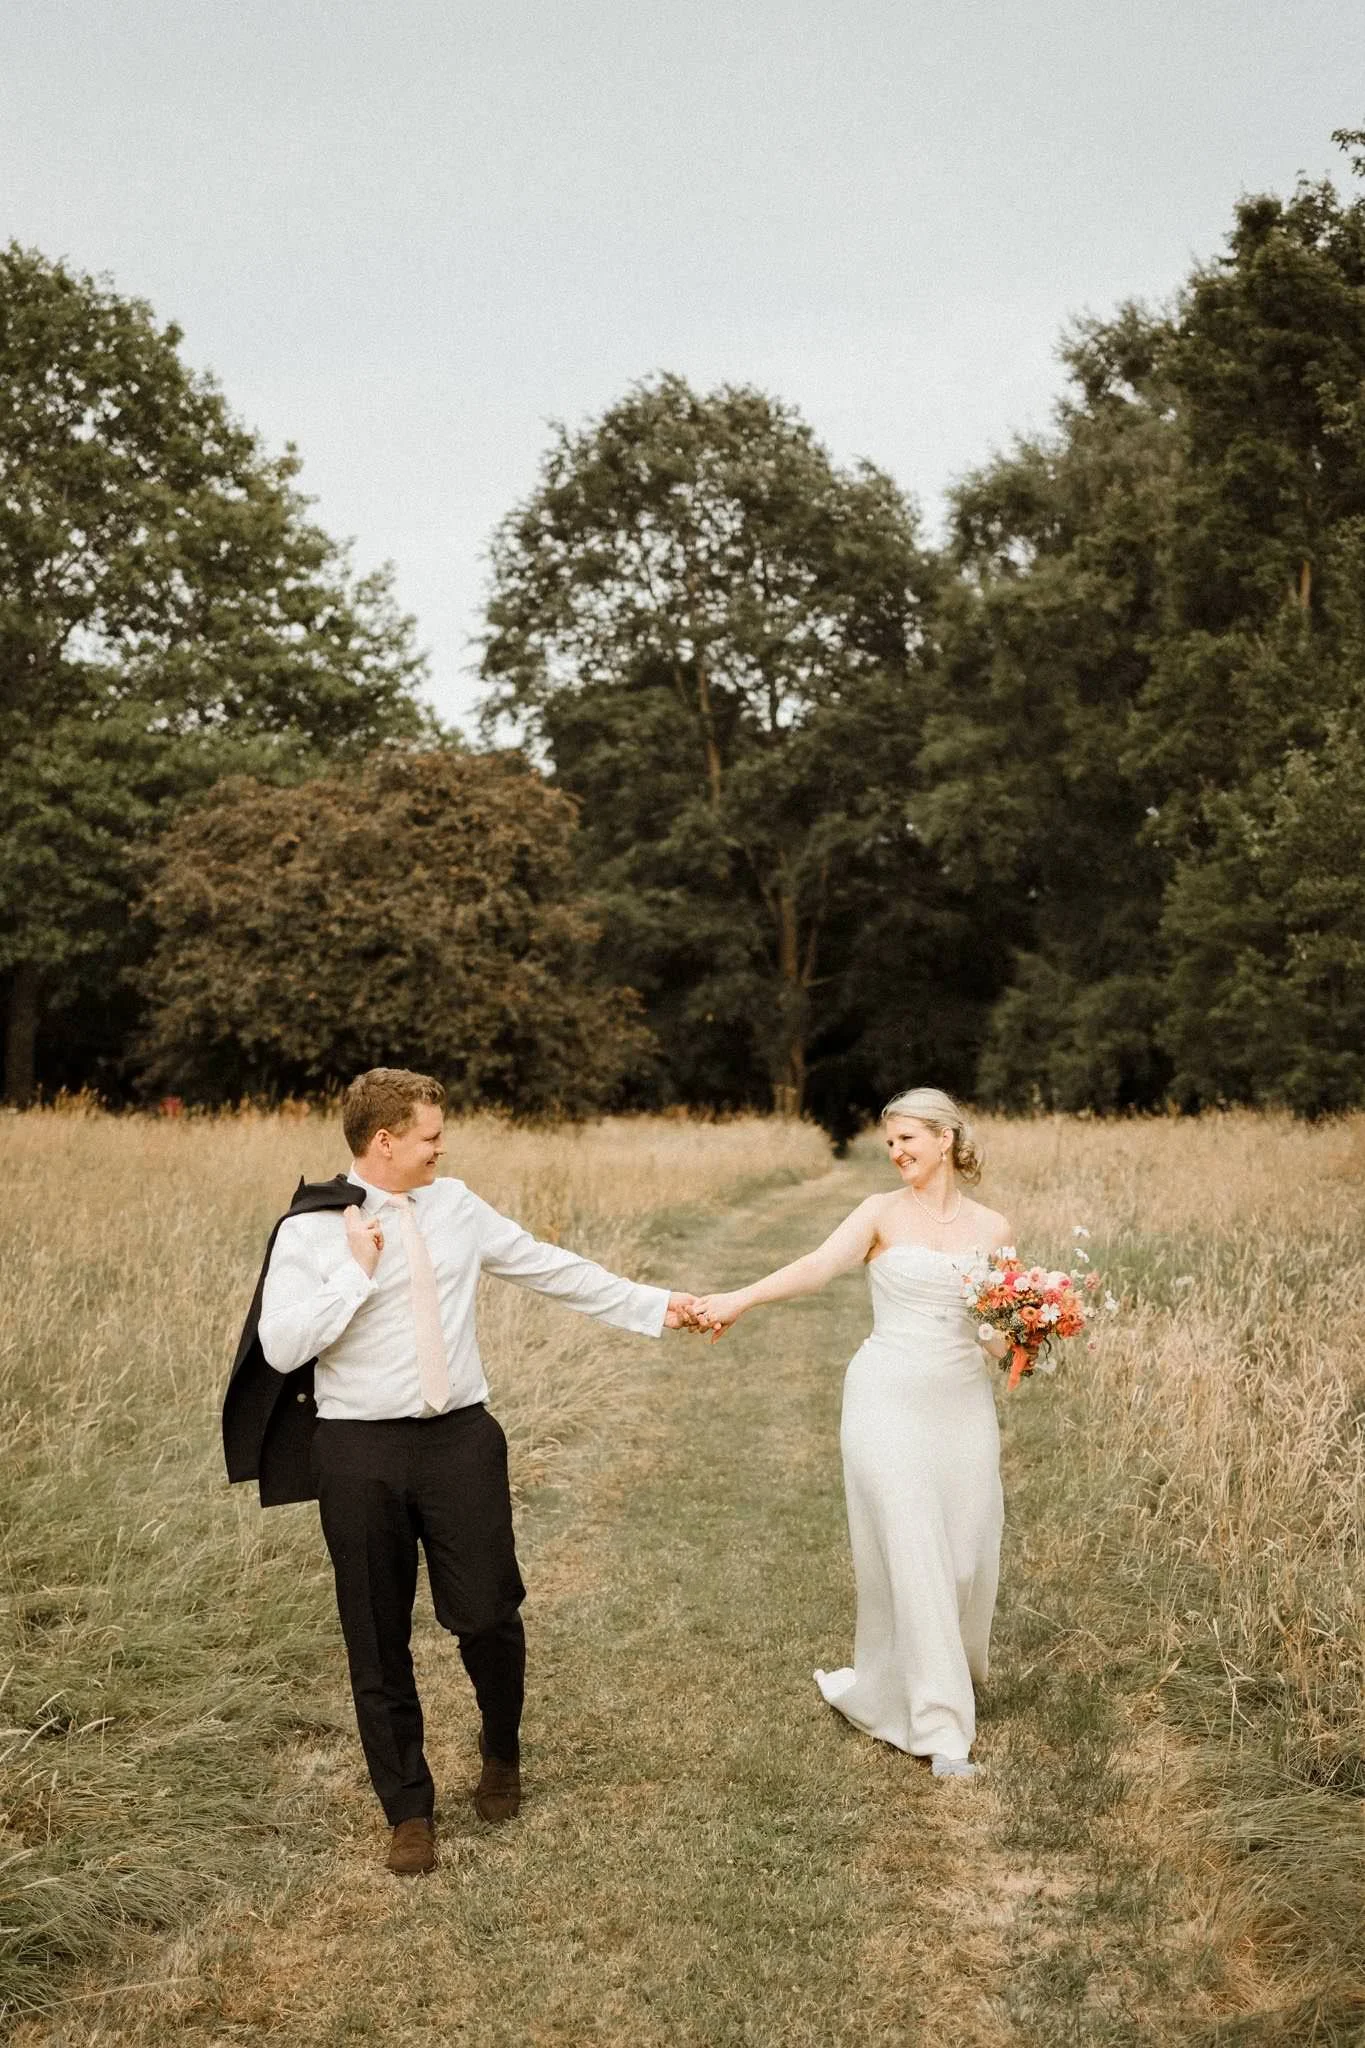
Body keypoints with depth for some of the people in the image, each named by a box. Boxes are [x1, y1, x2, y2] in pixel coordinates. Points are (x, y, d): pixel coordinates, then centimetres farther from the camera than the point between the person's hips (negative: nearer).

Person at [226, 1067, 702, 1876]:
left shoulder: (457, 1207, 5)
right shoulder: (311, 1230, -6)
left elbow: (552, 1268, 11)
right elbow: (282, 1347, -13)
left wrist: (653, 1305, 13)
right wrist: (357, 1272, -17)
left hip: (462, 1438, 2)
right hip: (362, 1451, -2)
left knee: (488, 1613, 0)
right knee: (379, 1641, 7)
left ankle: (501, 1753, 32)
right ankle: (410, 1811, 26)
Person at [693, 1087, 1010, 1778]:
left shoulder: (991, 1228, 6)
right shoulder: (884, 1212, -2)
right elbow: (817, 1266, -19)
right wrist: (740, 1298, -34)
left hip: (962, 1404, 3)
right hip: (889, 1402, -3)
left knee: (967, 1555, 5)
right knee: (911, 1557, -6)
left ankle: (941, 1669, 34)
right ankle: (940, 1726, 3)